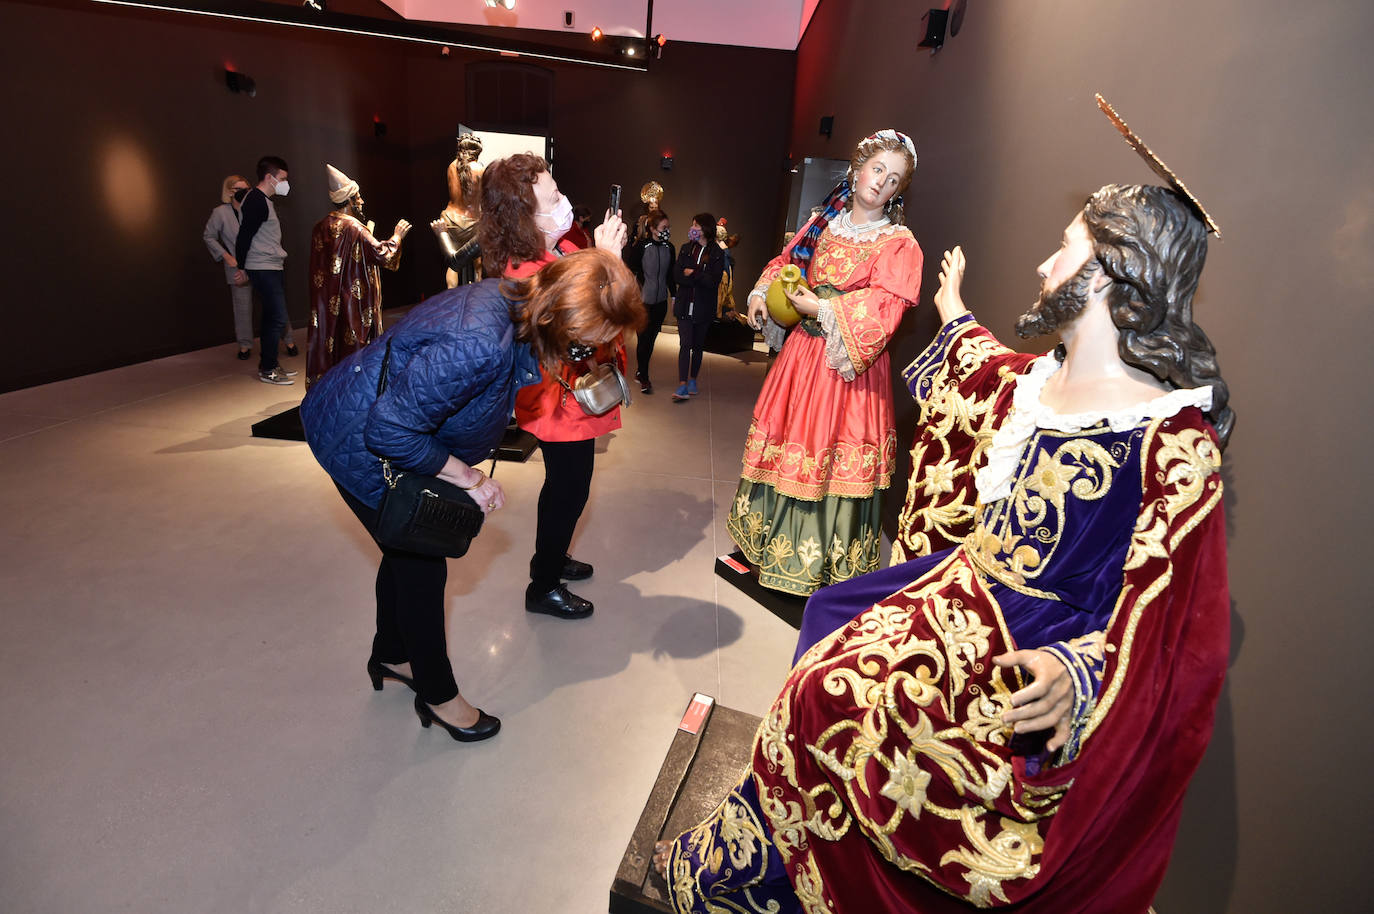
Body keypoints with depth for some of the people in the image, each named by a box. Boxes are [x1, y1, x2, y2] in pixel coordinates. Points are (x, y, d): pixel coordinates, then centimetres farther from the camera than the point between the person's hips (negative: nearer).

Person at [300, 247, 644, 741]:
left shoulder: (512, 296, -13)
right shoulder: (479, 346, -40)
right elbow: (390, 429, -33)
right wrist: (465, 474, -21)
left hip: (385, 425, 9)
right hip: (358, 443, -9)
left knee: (407, 547, 23)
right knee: (423, 564, 3)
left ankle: (390, 657, 48)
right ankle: (437, 695, 26)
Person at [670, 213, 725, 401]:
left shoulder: (717, 254, -2)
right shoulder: (686, 249, 7)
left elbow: (714, 282, -12)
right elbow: (677, 275, -3)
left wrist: (692, 273, -11)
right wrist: (700, 279, -15)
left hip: (704, 308, -1)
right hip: (685, 306, 1)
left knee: (697, 346, 10)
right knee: (685, 345, -8)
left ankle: (692, 379, 26)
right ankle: (683, 386, -12)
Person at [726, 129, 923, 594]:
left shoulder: (899, 244, -5)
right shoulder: (824, 224, 11)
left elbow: (884, 309, -16)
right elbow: (786, 261, 22)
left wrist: (822, 309, -18)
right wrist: (762, 294, 4)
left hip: (849, 363, -5)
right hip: (802, 353, 6)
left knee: (832, 458, -2)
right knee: (787, 445, 12)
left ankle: (823, 564, 15)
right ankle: (770, 546, 30)